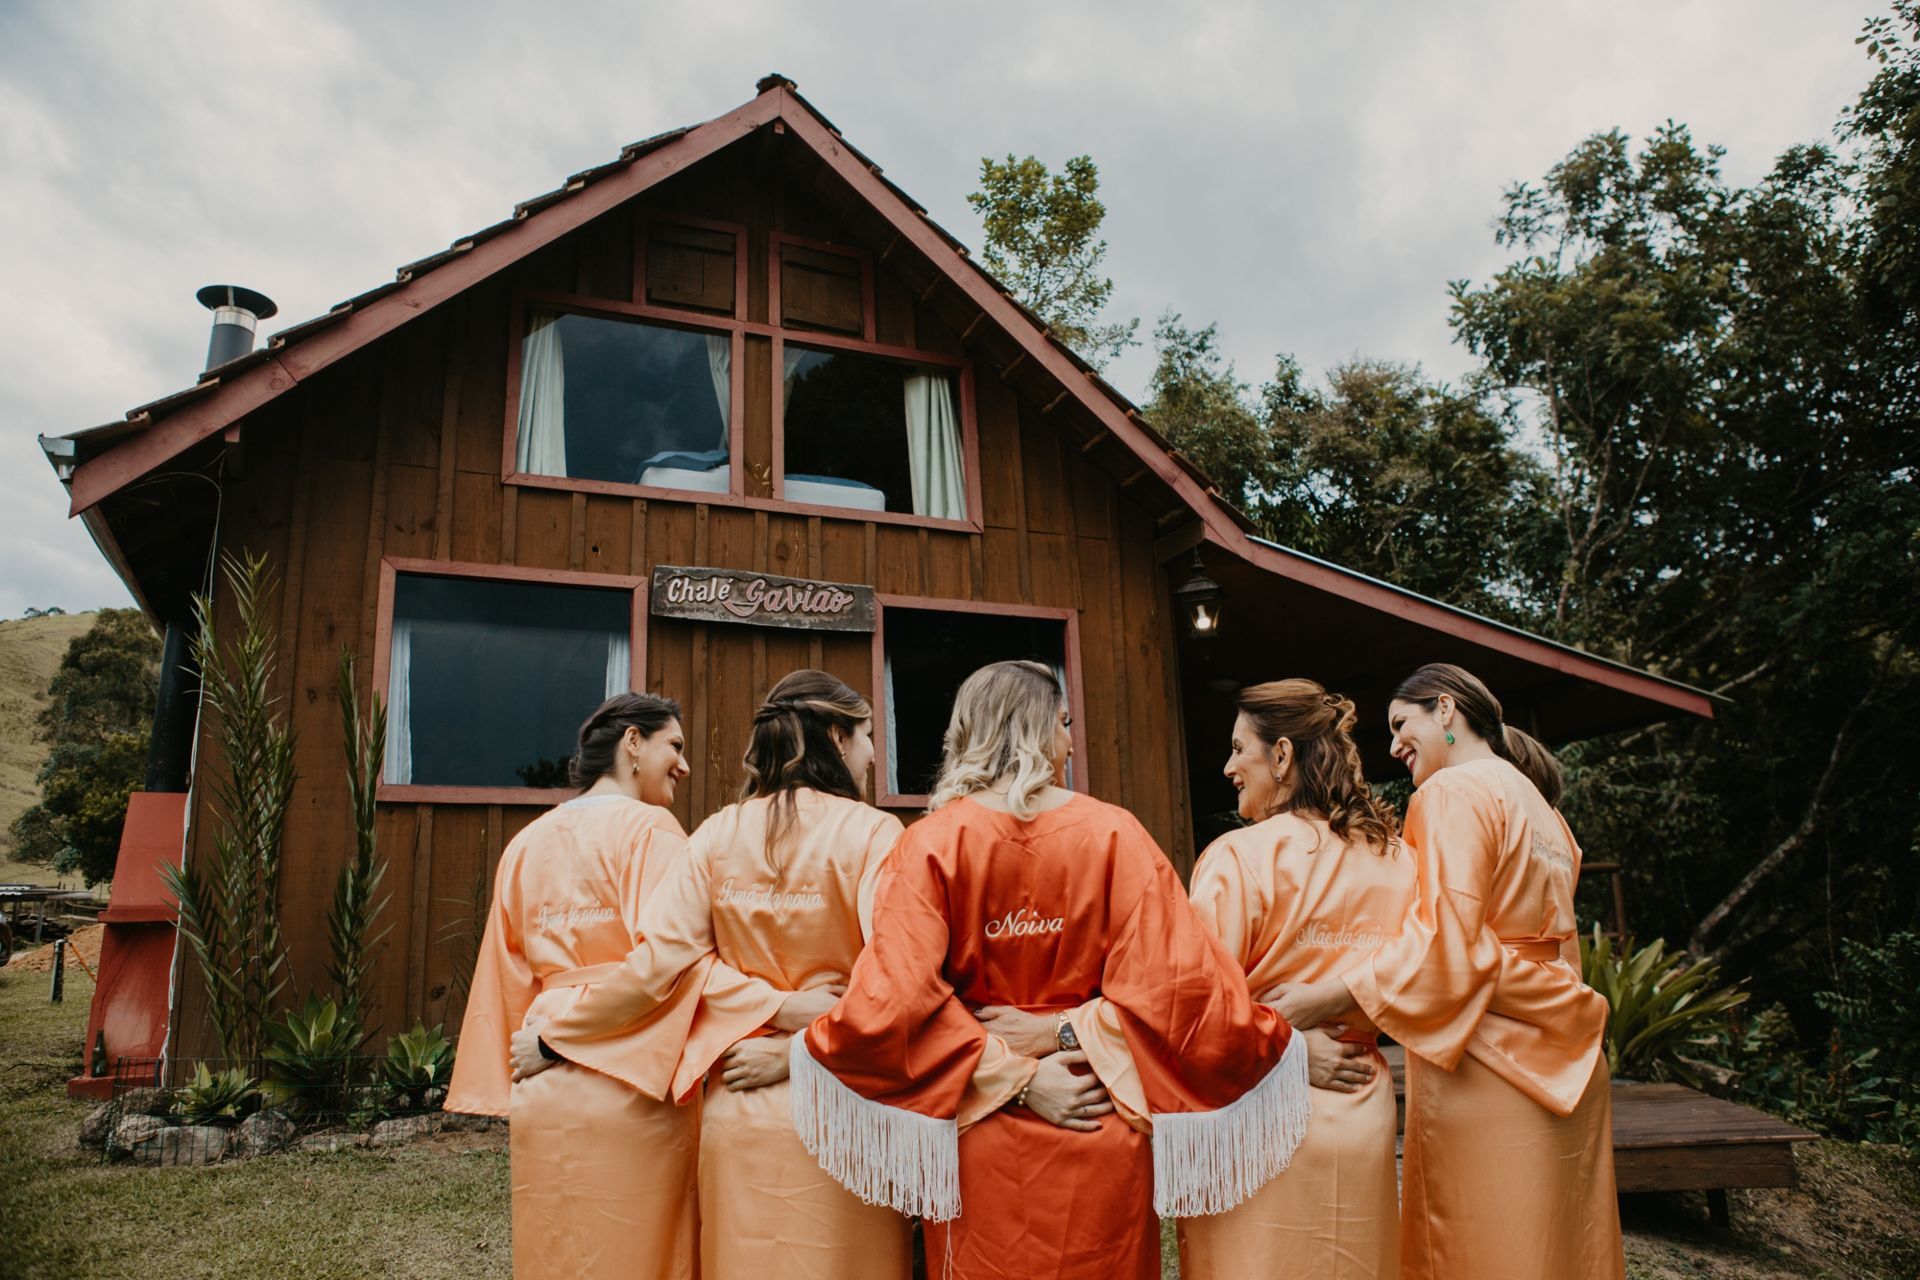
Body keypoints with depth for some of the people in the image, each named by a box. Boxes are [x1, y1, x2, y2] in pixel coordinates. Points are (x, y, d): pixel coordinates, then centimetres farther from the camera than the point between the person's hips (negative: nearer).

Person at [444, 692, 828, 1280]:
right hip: (632, 1081, -6)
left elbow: (510, 978, 15)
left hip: (543, 1092, 6)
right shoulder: (649, 828, -7)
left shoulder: (526, 843, 12)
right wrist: (779, 1006, -25)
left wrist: (506, 1098, 20)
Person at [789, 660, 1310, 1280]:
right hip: (1100, 1148, 0)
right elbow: (1174, 982, -15)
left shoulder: (930, 842, -10)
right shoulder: (1114, 834, -11)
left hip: (979, 1146, 0)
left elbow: (892, 1002, -18)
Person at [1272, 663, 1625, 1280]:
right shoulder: (1538, 805, 18)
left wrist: (1326, 996, -23)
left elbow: (1447, 939, -21)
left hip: (1488, 1067, -9)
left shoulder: (1453, 791, -10)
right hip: (1557, 1060, 9)